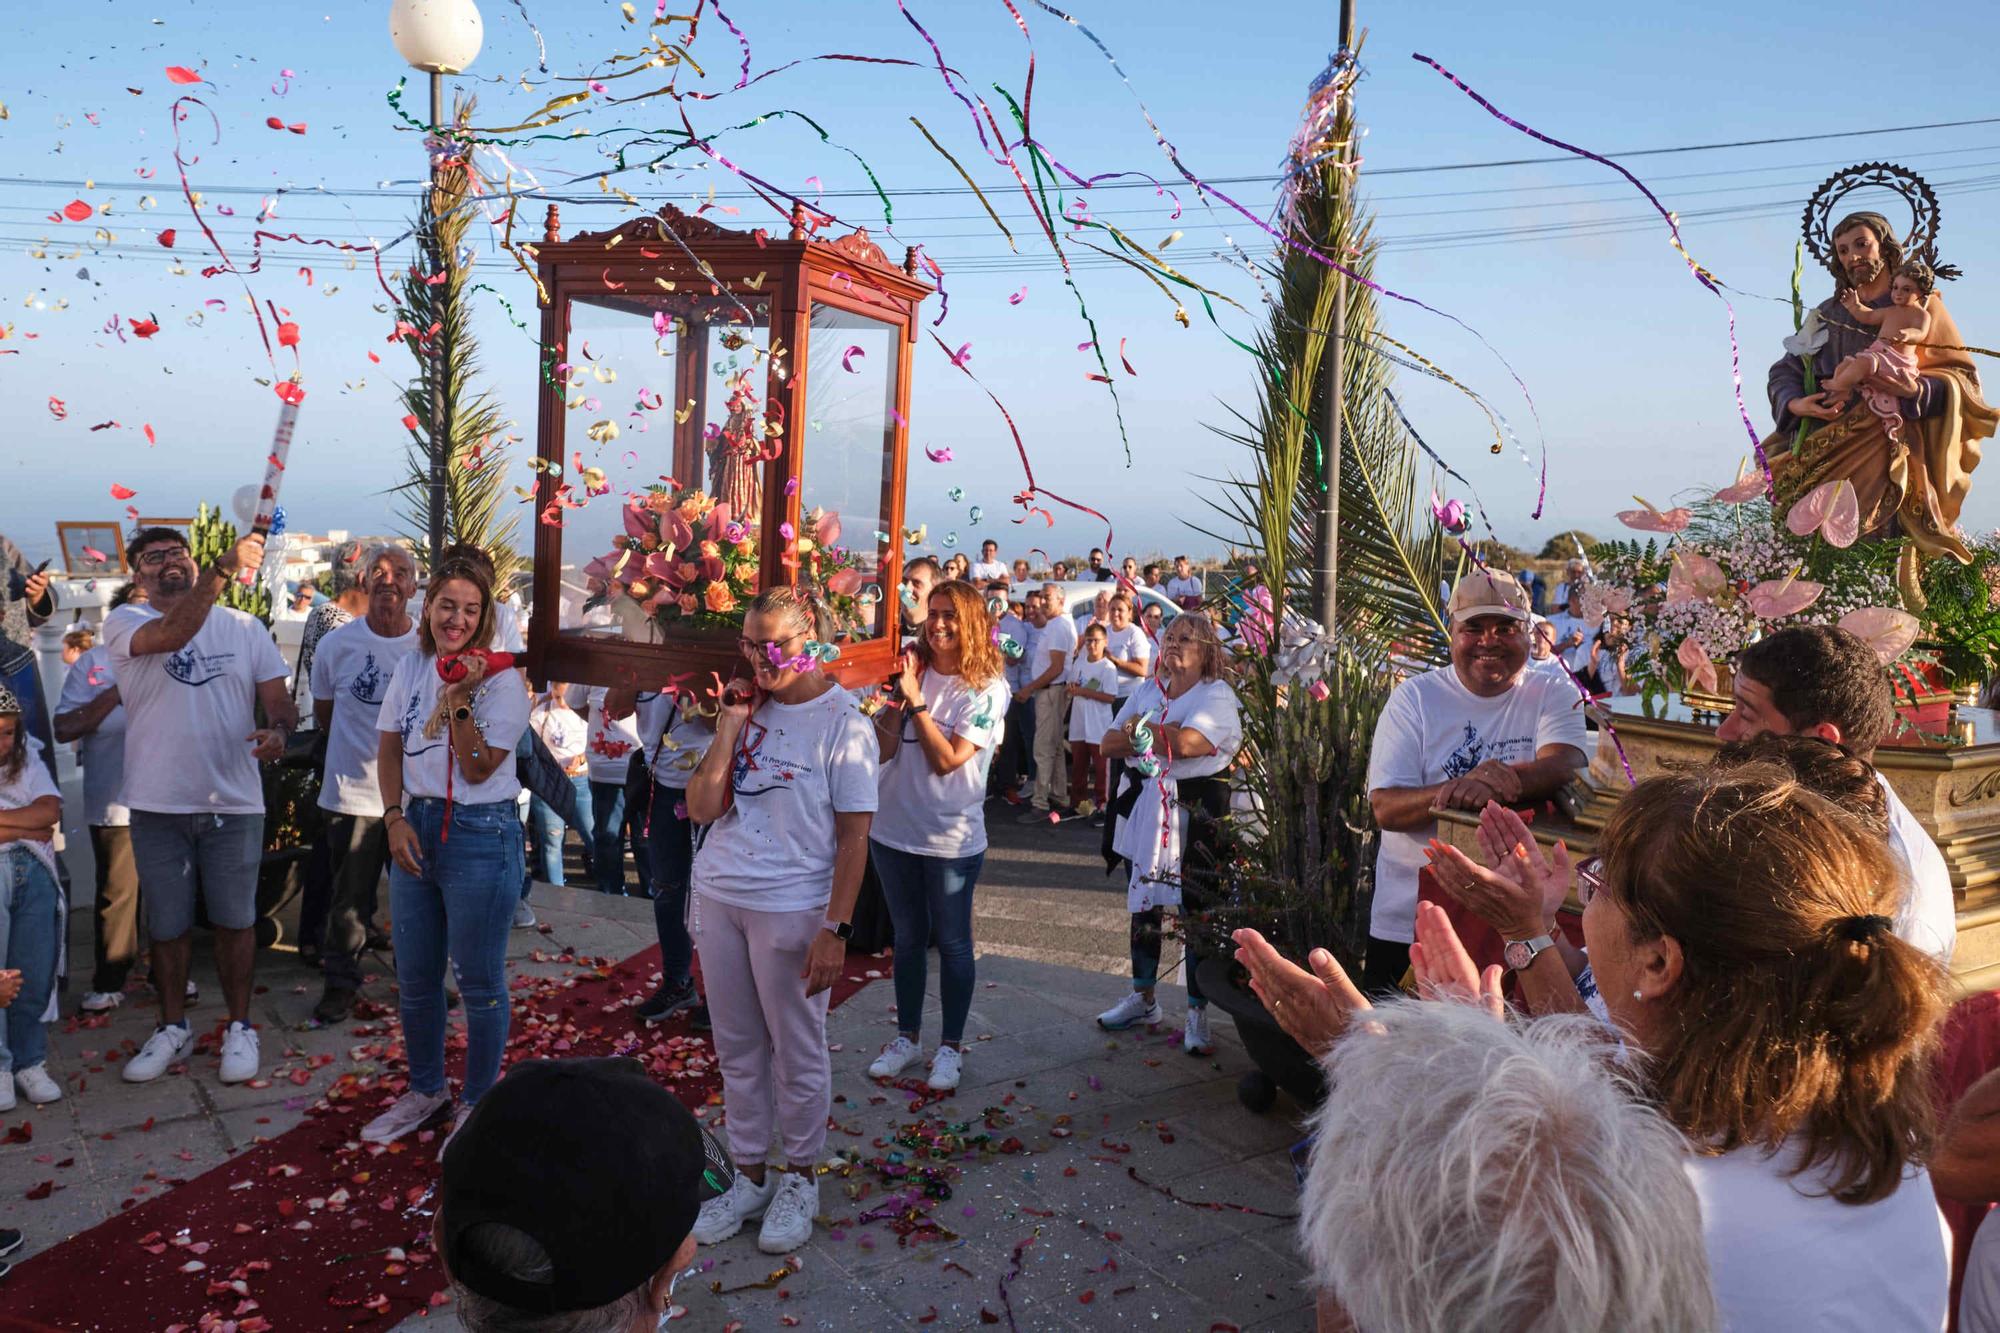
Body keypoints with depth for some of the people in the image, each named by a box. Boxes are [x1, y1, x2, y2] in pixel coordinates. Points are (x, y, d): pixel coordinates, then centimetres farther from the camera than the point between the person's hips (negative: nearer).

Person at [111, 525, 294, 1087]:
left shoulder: (245, 628, 5)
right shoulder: (125, 622, -3)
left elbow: (278, 700, 3)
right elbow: (170, 635, -26)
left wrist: (278, 730, -21)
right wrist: (224, 567, -36)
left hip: (235, 803, 1)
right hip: (157, 807, 0)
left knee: (234, 920, 9)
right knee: (167, 925, 13)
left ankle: (239, 1027, 24)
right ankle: (172, 1027, 31)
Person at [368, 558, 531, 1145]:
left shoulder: (501, 682, -11)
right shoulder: (411, 669, 6)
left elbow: (478, 770, -15)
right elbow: (389, 749, 11)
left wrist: (459, 700, -23)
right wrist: (395, 818, -1)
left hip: (480, 834, -6)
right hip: (415, 827, 6)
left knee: (479, 981, 3)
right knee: (414, 978, 16)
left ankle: (477, 1103, 20)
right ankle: (425, 1089, 36)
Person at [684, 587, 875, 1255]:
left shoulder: (843, 723, -9)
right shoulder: (748, 710, 5)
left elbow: (853, 837, -10)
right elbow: (702, 809, -1)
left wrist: (834, 929, -15)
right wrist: (729, 726, -9)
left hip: (792, 909, -5)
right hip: (718, 898, 5)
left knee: (796, 1053, 7)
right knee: (737, 1050, 15)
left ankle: (799, 1178, 27)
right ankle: (749, 1178, 31)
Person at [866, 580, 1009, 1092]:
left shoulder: (987, 688, -10)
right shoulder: (914, 670, 0)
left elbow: (947, 760, -18)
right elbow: (883, 751, -5)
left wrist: (916, 700, -19)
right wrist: (897, 697, -14)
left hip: (950, 836, -4)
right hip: (893, 828, 4)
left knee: (951, 943, 8)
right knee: (908, 937, 17)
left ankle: (950, 1045, 24)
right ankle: (907, 1037, 32)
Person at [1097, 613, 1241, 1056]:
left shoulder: (1217, 694, -6)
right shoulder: (1147, 691, 12)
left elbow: (1184, 744, -22)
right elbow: (1108, 745, 4)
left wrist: (1137, 730, -7)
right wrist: (1160, 736, -12)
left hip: (1195, 815, -6)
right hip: (1143, 808, 6)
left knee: (1197, 909, -3)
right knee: (1143, 903, 12)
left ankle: (1198, 1012, 9)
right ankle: (1143, 998, 27)